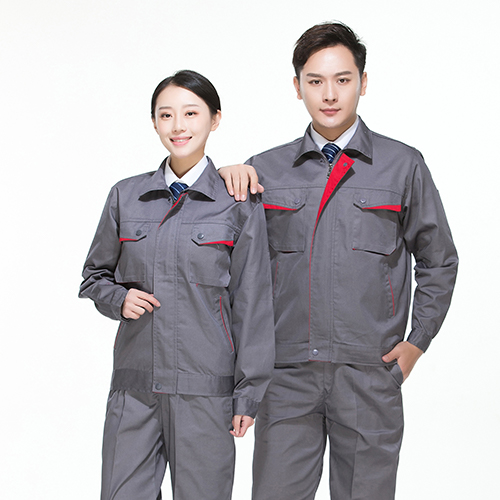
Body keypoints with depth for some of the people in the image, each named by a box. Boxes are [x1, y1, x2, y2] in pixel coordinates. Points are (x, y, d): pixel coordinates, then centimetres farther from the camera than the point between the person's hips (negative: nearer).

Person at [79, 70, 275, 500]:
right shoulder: (126, 196, 7)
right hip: (134, 383, 3)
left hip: (205, 388, -2)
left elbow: (253, 303, -1)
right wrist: (119, 298, -4)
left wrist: (248, 393, -2)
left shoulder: (239, 203, -2)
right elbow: (95, 275, 18)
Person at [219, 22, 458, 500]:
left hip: (369, 373, -1)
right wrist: (227, 175, -5)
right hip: (287, 374, 1)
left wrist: (418, 341, 6)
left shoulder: (403, 165, 3)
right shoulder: (266, 169, 6)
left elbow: (438, 261, 11)